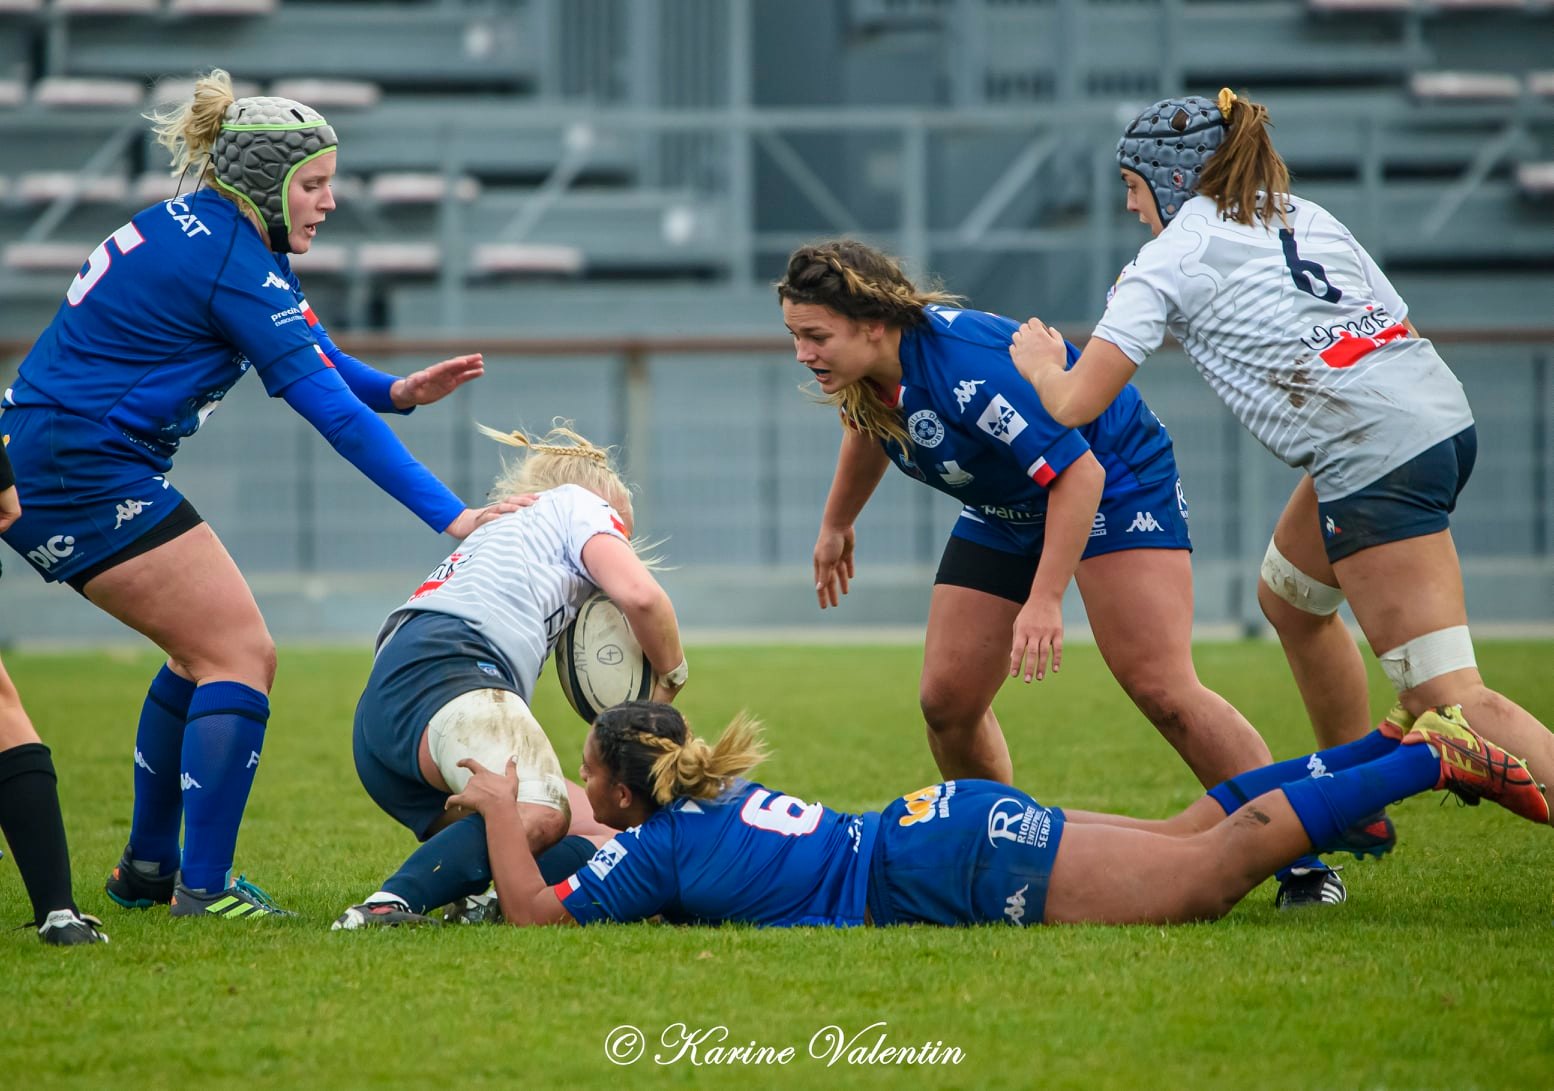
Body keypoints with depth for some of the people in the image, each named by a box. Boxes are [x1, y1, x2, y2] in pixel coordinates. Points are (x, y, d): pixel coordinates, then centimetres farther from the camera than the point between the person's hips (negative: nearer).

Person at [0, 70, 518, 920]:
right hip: (86, 469, -10)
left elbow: (310, 354, 23)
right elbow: (330, 412, -19)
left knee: (206, 651, 18)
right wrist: (450, 516, -18)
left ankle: (147, 867, 25)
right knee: (240, 654, -8)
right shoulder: (235, 265, -17)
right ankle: (202, 887, -11)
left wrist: (394, 391, 5)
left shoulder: (192, 227, 13)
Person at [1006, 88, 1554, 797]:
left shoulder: (1170, 259, 2)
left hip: (1376, 456, -9)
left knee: (1447, 697, -10)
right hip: (1442, 411, 9)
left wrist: (1041, 363, 20)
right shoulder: (1305, 216, 22)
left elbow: (1074, 405, -1)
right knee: (1287, 599, 28)